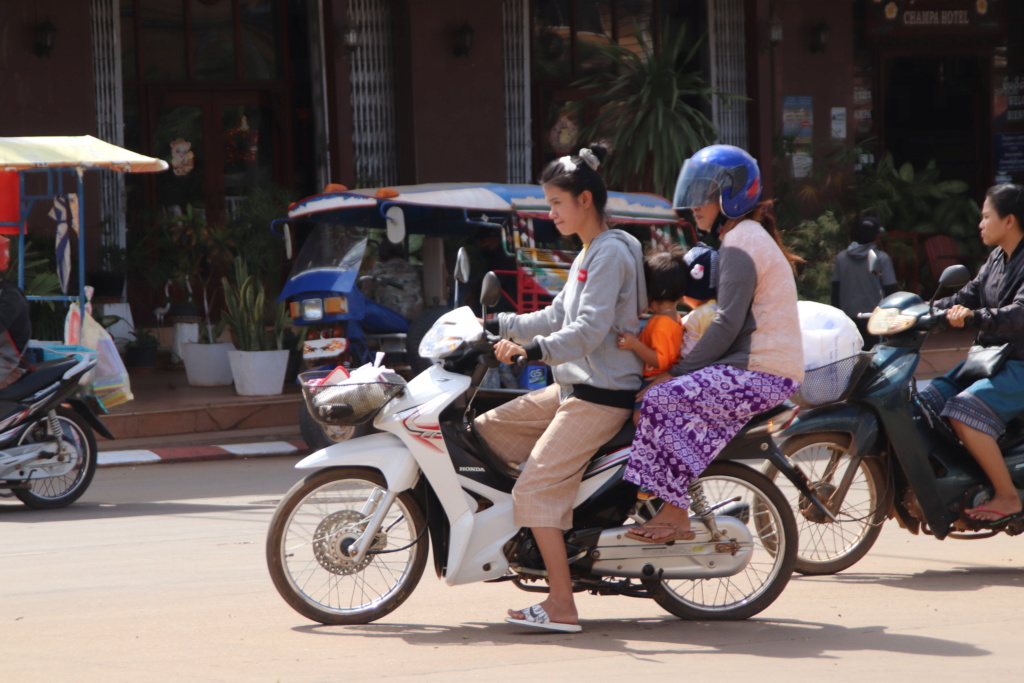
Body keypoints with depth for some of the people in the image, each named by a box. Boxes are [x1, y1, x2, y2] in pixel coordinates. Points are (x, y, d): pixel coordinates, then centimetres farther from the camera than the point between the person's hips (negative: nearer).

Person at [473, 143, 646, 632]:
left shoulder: (611, 253, -14)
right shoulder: (587, 256, 18)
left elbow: (589, 330, -25)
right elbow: (557, 318, 25)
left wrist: (532, 350, -33)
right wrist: (498, 326, 21)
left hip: (601, 395, -11)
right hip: (574, 389, 11)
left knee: (537, 489, -17)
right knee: (486, 429, 14)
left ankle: (562, 606, -19)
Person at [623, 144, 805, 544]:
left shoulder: (741, 244, -11)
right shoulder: (749, 237, 22)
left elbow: (727, 325, -18)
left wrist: (679, 371, -13)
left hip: (761, 375, -11)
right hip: (768, 368, 11)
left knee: (662, 399, -18)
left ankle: (675, 516, -18)